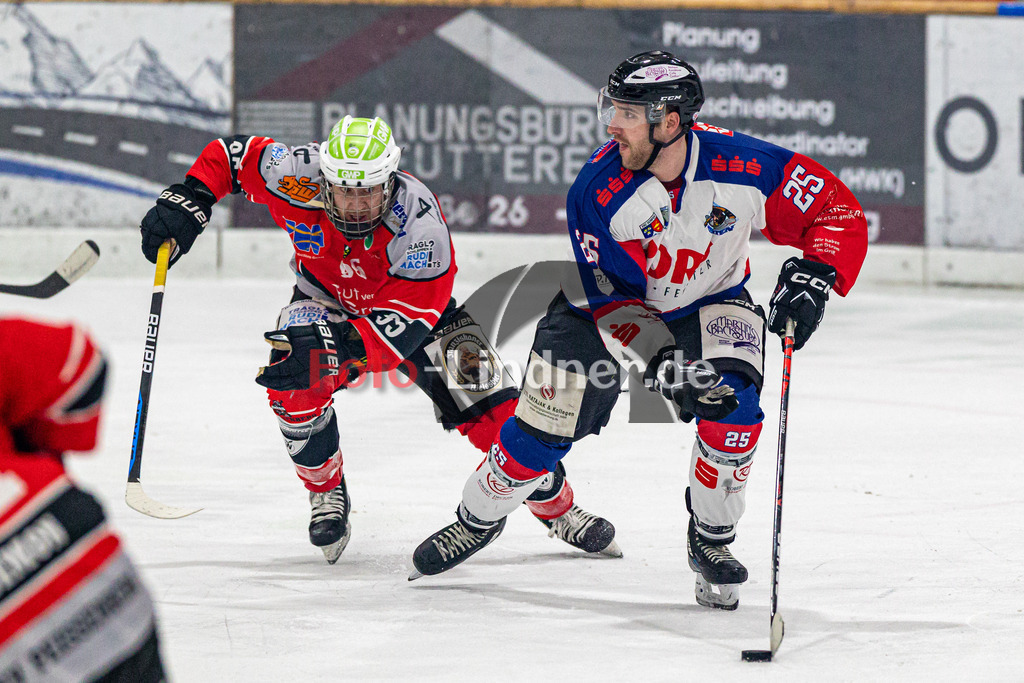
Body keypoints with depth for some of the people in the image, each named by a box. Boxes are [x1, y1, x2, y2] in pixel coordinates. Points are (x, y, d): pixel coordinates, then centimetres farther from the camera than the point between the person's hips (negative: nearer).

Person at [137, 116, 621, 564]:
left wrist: (334, 347, -54)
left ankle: (557, 509, 11)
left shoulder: (418, 219, -38)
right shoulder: (300, 180, -33)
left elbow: (404, 323, -41)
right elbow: (232, 154, -14)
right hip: (326, 301, 1)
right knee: (293, 378, -29)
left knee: (494, 413, -11)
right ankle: (327, 493, -4)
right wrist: (186, 203, -28)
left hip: (412, 303, -1)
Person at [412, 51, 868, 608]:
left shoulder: (745, 167, -28)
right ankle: (478, 519, 24)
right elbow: (614, 300, -26)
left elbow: (839, 213, -18)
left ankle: (711, 541, -4)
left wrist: (813, 277, -33)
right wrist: (662, 364, -39)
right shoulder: (597, 190, -28)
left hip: (708, 304, 0)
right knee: (546, 425, -4)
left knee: (733, 403, -26)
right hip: (608, 300, 0)